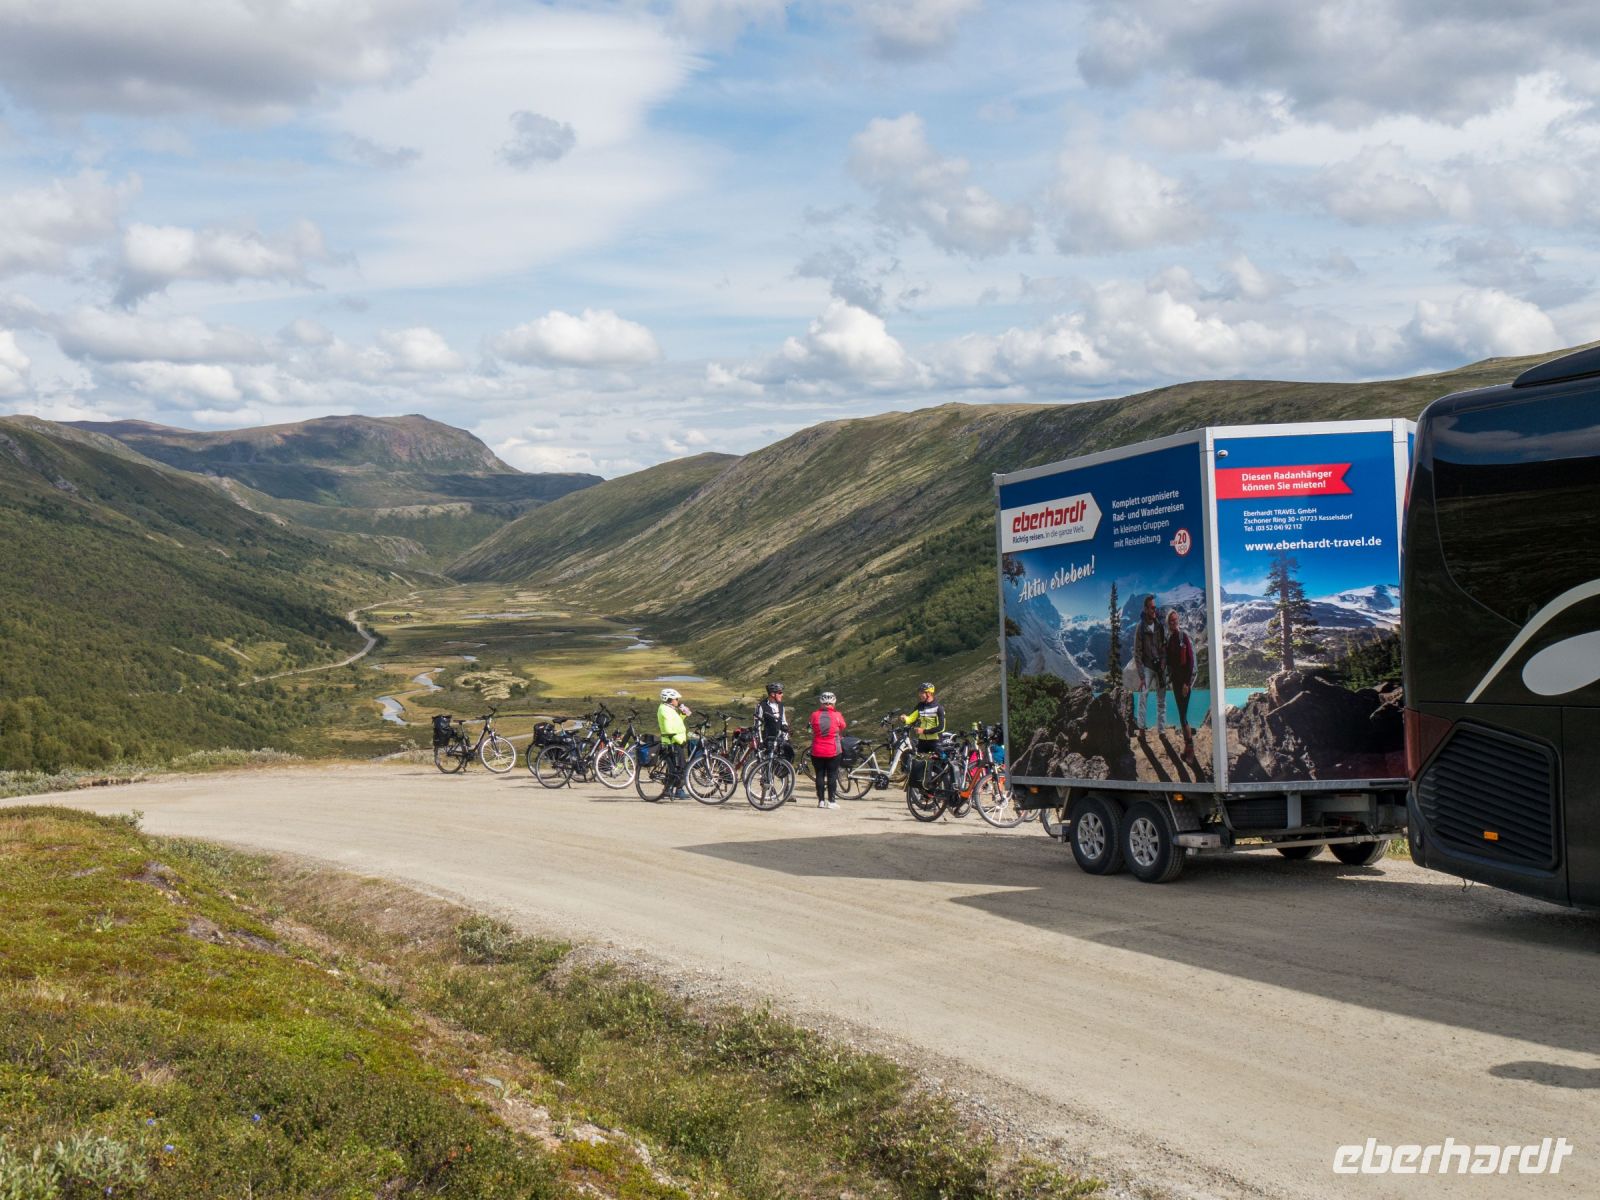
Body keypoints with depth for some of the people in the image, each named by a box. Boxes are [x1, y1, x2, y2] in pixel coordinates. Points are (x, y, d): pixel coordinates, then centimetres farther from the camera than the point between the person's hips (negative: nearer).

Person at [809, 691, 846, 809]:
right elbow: (842, 730, 8)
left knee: (819, 775, 9)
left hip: (817, 751, 1)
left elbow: (812, 729, 7)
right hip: (833, 751, -1)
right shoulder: (837, 716, -8)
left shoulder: (814, 715, -5)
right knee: (832, 776, 5)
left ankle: (821, 800, 9)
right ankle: (831, 801, 5)